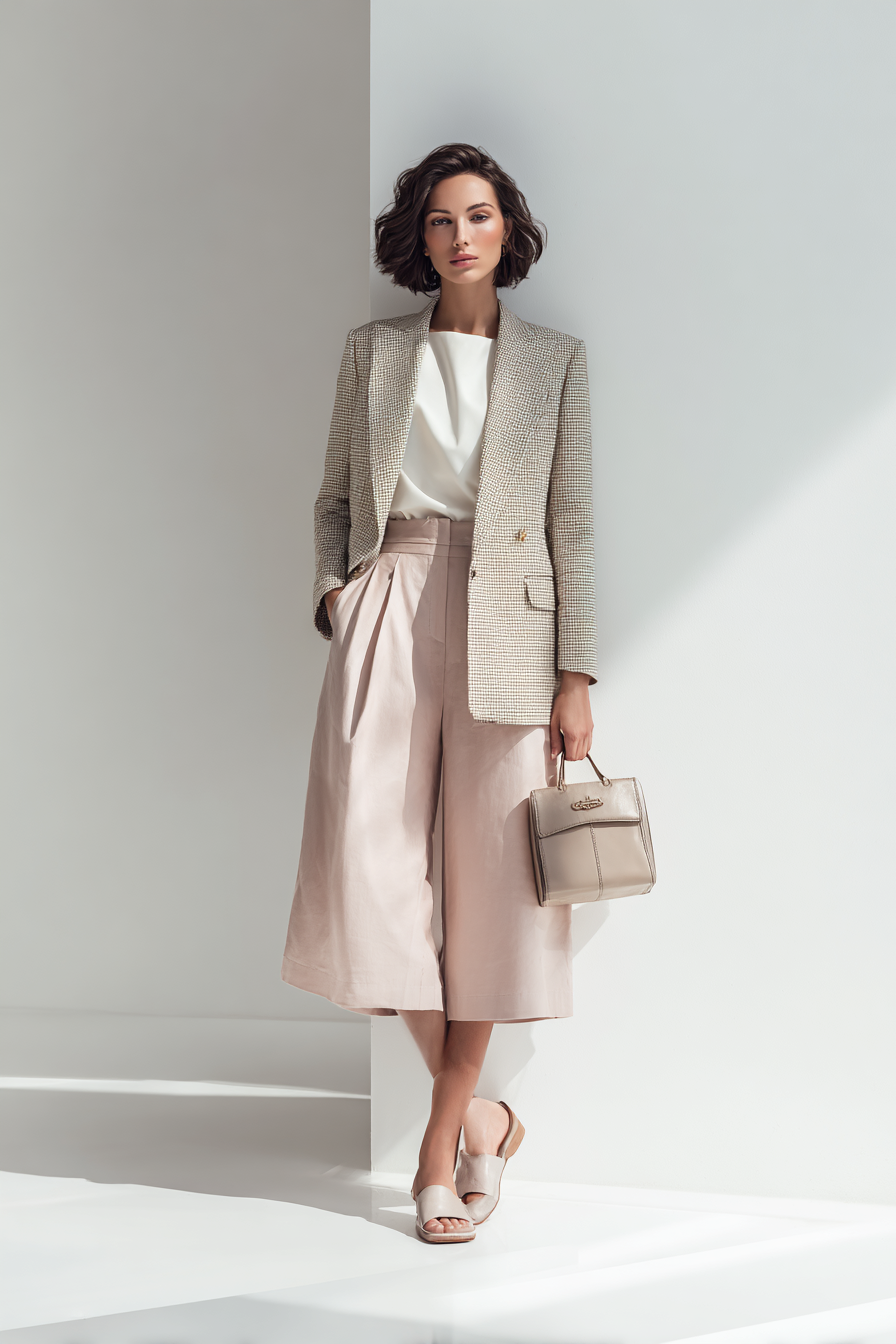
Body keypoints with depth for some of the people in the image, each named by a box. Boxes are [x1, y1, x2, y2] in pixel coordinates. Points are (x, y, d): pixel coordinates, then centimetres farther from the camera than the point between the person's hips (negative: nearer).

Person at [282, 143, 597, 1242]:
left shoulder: (555, 360, 9)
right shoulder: (373, 352, 13)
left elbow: (573, 523, 5)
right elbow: (335, 495, 16)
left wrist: (576, 676, -1)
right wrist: (332, 589, -3)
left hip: (505, 628, -1)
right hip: (388, 613, 1)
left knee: (488, 881, -1)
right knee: (367, 870, -9)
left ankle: (441, 1137, 11)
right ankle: (478, 1114, 6)